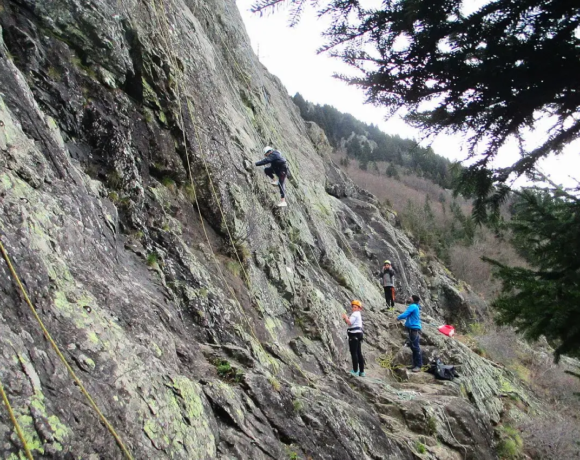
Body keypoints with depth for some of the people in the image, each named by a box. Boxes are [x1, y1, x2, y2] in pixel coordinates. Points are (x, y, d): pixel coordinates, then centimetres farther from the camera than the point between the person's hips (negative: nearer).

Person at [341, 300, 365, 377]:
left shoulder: (355, 314, -9)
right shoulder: (358, 314, 23)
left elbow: (349, 323, -19)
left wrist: (345, 317, -4)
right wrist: (346, 318, 15)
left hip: (354, 335, -10)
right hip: (358, 334, 10)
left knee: (354, 353, -9)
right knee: (359, 353, 10)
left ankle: (355, 371, -10)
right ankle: (361, 371, 13)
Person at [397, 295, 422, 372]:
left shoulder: (413, 306, -13)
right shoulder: (415, 306, 17)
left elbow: (404, 315, -16)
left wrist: (398, 318, 2)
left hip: (414, 329, -10)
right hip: (413, 329, 10)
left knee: (415, 347, -11)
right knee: (413, 347, 14)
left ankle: (418, 366, -12)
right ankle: (415, 364, 20)